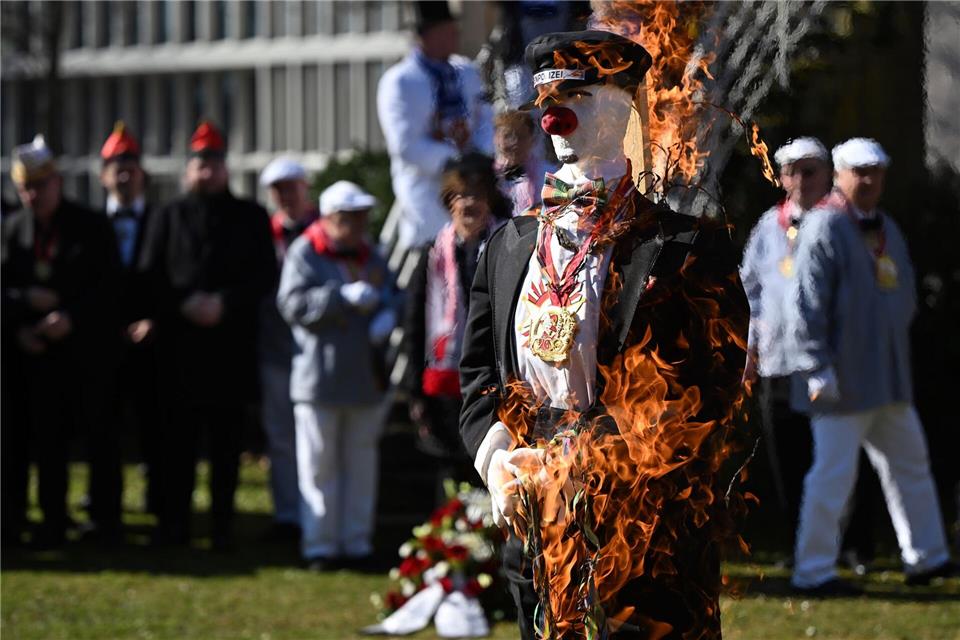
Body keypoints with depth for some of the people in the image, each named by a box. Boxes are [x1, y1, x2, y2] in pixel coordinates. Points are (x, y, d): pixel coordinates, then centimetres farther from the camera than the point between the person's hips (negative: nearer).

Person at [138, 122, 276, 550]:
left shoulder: (250, 217, 9)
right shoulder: (168, 218, 11)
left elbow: (264, 276, 2)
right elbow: (150, 277, 5)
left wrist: (224, 303, -12)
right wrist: (185, 305, -10)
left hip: (232, 348, 0)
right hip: (179, 345, 0)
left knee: (226, 438, 3)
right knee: (179, 437, 1)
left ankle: (223, 525, 8)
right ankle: (173, 523, 7)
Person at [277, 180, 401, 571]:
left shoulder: (369, 256, 13)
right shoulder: (304, 254, -5)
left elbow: (392, 296, 17)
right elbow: (294, 304, -16)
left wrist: (387, 314, -6)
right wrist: (344, 295, -24)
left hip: (365, 376, 5)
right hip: (319, 377, -5)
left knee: (361, 464, 8)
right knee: (320, 466, -1)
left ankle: (357, 543, 15)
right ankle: (319, 546, 4)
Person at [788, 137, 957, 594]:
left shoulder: (887, 230, 15)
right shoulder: (824, 230, -12)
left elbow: (903, 294, 25)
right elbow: (807, 304, -17)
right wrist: (817, 368, -21)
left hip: (888, 380, 9)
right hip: (842, 381, -9)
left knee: (910, 462, 15)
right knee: (832, 473, -8)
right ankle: (813, 571, -3)